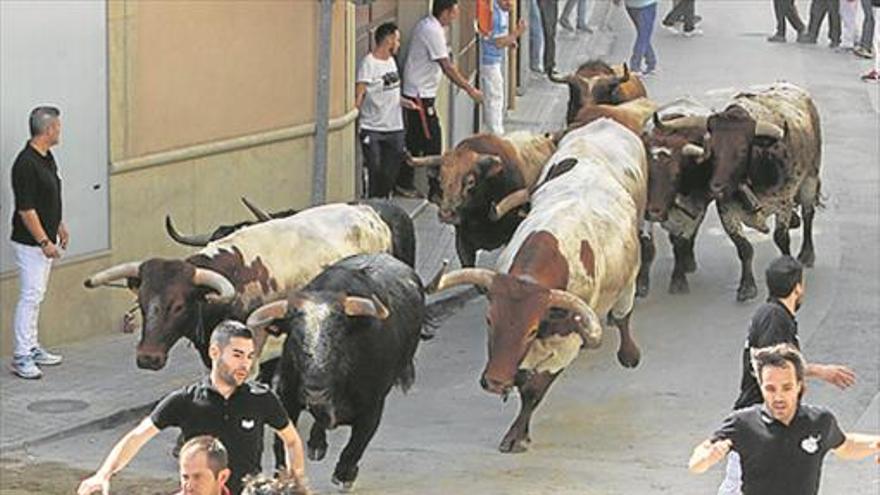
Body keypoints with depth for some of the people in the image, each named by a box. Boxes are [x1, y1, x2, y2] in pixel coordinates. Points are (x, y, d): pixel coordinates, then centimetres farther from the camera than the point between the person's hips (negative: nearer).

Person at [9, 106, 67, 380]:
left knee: (36, 296, 15)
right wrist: (44, 242, -22)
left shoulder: (47, 157, 7)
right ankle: (21, 357, -3)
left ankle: (32, 348, 22)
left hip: (45, 239, 10)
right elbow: (26, 210, -23)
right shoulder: (26, 164, -23)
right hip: (30, 242, -10)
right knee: (30, 297, -7)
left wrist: (59, 226, 24)